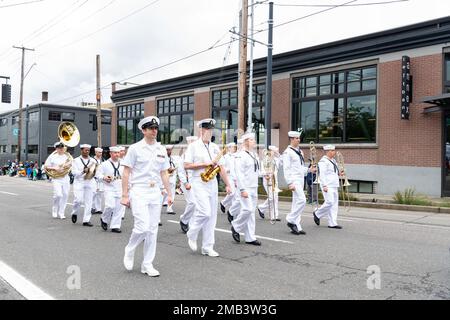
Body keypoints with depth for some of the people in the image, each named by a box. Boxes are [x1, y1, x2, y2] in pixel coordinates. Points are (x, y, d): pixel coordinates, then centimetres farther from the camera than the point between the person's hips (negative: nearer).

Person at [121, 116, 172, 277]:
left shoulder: (161, 150, 10)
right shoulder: (135, 148, -4)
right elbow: (126, 173, -4)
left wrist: (169, 194, 10)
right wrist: (125, 195, -9)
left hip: (155, 192, 5)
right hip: (138, 192, -5)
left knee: (153, 229, 5)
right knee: (143, 227, -13)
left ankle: (147, 264, 16)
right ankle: (129, 250, 17)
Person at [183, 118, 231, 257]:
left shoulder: (215, 147, 13)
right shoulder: (194, 146, -2)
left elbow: (221, 167, 12)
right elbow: (186, 165, -10)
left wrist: (227, 184, 7)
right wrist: (204, 164, -15)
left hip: (212, 183, 6)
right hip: (199, 184, -5)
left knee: (212, 215, 4)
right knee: (205, 212, -17)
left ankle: (207, 247, 12)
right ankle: (192, 235, 10)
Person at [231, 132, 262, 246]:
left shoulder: (255, 155, 15)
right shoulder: (241, 156, -12)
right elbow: (239, 174, -17)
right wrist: (242, 189, -21)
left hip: (254, 187, 8)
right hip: (245, 188, -8)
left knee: (251, 211, 9)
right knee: (247, 209, -14)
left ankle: (250, 237, 14)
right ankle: (235, 227, 12)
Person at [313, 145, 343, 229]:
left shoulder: (332, 160, 17)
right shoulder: (323, 161, -11)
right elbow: (322, 174, -17)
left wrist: (339, 173, 6)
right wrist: (324, 186, -23)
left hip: (334, 185, 9)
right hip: (327, 186, -9)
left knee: (335, 203, 5)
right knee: (330, 202, -14)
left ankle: (332, 223, 8)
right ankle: (317, 214, 9)